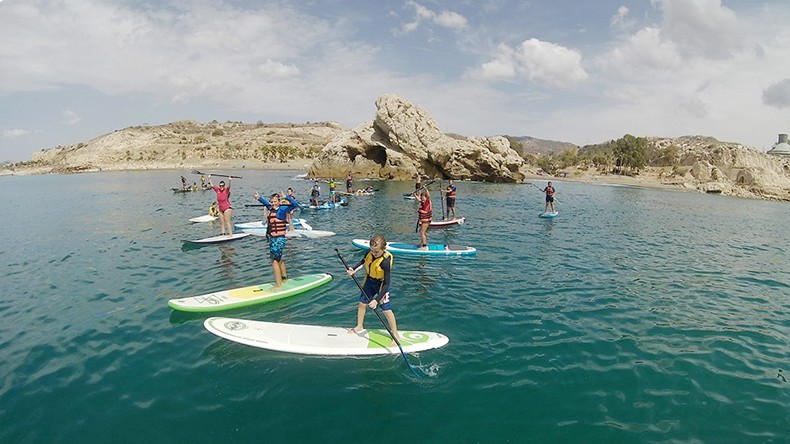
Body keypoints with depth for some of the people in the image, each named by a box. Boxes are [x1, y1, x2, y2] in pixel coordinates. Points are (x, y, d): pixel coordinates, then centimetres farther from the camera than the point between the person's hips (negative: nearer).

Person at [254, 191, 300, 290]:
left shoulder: (282, 209, -13)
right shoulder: (270, 208, 8)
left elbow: (295, 205, -27)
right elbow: (266, 203, 32)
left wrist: (286, 197, -34)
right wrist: (259, 198, 19)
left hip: (279, 238, -9)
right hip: (272, 238, 9)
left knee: (275, 260, -9)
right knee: (279, 259, 24)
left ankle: (279, 285, -4)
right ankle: (284, 277, 44)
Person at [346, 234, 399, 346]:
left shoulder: (385, 261, -34)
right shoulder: (370, 253, -16)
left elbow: (387, 284, -32)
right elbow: (363, 261, 11)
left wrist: (377, 300, -35)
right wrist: (353, 270, -6)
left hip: (381, 284, -6)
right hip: (369, 281, 7)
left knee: (387, 310, -6)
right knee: (362, 303, 15)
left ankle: (395, 335, 9)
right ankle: (359, 327, 37)